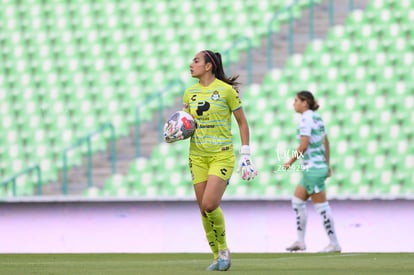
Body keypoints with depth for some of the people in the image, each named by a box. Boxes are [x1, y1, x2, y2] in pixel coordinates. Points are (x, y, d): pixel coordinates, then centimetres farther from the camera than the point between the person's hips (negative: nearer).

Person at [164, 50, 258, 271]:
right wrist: (174, 133, -5)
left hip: (222, 155, -5)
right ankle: (218, 257, 14)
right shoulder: (190, 93, 8)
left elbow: (242, 123, 0)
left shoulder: (226, 90, -7)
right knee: (204, 210, 2)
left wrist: (245, 155, -4)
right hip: (197, 155, 5)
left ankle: (223, 249, 3)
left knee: (210, 204, -19)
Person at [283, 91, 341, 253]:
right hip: (319, 166, 10)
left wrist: (291, 161, -10)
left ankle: (334, 243, -1)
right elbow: (326, 143, 19)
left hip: (312, 168, -10)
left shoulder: (306, 119, -14)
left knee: (321, 206, -5)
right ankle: (300, 241, 15)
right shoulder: (317, 118, 13)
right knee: (297, 201, 13)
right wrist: (327, 165, 24)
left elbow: (304, 146, -20)